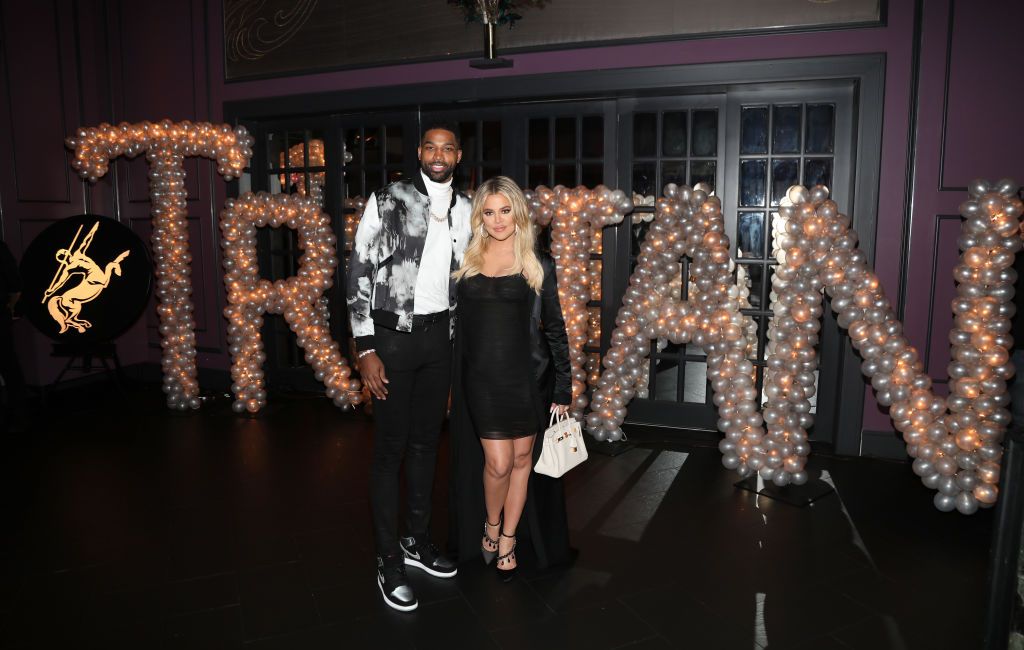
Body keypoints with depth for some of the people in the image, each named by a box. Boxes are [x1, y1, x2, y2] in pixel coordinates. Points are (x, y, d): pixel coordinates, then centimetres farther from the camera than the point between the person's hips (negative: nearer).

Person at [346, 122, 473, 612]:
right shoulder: (386, 201, -7)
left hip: (440, 336, 5)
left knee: (426, 442, 15)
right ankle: (389, 561, 15)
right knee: (390, 449, 2)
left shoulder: (464, 210, 7)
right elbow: (359, 274, -9)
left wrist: (457, 337, 10)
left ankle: (417, 539, 32)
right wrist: (365, 349, -14)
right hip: (393, 335, -5)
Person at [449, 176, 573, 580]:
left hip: (528, 377, 0)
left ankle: (508, 539, 29)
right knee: (497, 462, -4)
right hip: (481, 378, 0)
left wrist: (563, 388, -1)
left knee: (521, 459, 9)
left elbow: (555, 330, 2)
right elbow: (454, 322, 10)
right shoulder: (466, 262, 5)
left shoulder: (538, 266, 0)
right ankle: (491, 526, 26)